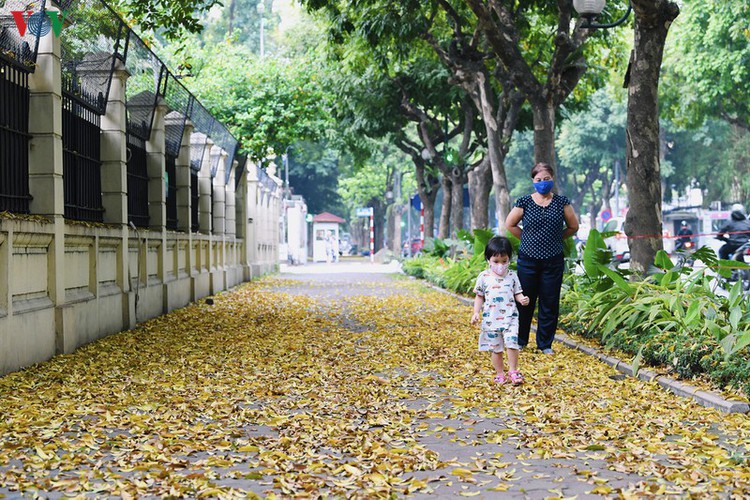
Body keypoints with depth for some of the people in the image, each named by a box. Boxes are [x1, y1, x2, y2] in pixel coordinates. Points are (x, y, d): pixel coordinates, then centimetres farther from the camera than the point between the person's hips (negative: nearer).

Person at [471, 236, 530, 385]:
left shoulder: (512, 276, 2)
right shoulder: (484, 277, -1)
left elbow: (517, 294, 7)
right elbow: (479, 297, 5)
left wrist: (523, 299, -15)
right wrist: (476, 313, -5)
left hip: (510, 317, 0)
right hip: (491, 319, 0)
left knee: (511, 343, -16)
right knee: (495, 348, 6)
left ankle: (513, 371, 1)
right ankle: (499, 373, 22)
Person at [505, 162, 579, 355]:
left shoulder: (562, 202, 1)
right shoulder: (524, 202, -2)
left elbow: (573, 226, 11)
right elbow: (510, 225, 9)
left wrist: (555, 238, 9)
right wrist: (528, 238, 6)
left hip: (553, 261, 1)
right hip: (528, 261, -1)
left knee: (550, 304, 5)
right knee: (524, 302, 5)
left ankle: (545, 344, 17)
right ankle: (519, 341, 19)